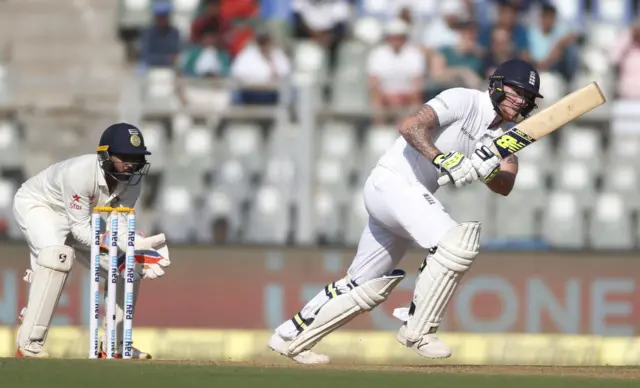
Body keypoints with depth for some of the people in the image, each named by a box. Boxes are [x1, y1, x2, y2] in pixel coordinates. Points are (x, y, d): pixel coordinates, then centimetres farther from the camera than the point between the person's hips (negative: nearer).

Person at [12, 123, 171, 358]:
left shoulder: (132, 180, -17)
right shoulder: (80, 172, -37)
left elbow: (120, 225, -16)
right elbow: (80, 229, -32)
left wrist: (141, 247, -36)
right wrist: (114, 245, -45)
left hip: (78, 217, 8)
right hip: (36, 206, -8)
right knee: (58, 255, -36)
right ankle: (29, 343, -32)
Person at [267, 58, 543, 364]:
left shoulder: (505, 133, 11)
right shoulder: (464, 101, -12)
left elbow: (505, 186, -1)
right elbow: (409, 127, -24)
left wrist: (487, 169, -22)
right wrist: (443, 161, -36)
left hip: (413, 199, 9)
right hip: (391, 182, -9)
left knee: (365, 287, 13)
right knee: (455, 241, -27)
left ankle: (290, 338, 25)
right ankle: (417, 331, -18)